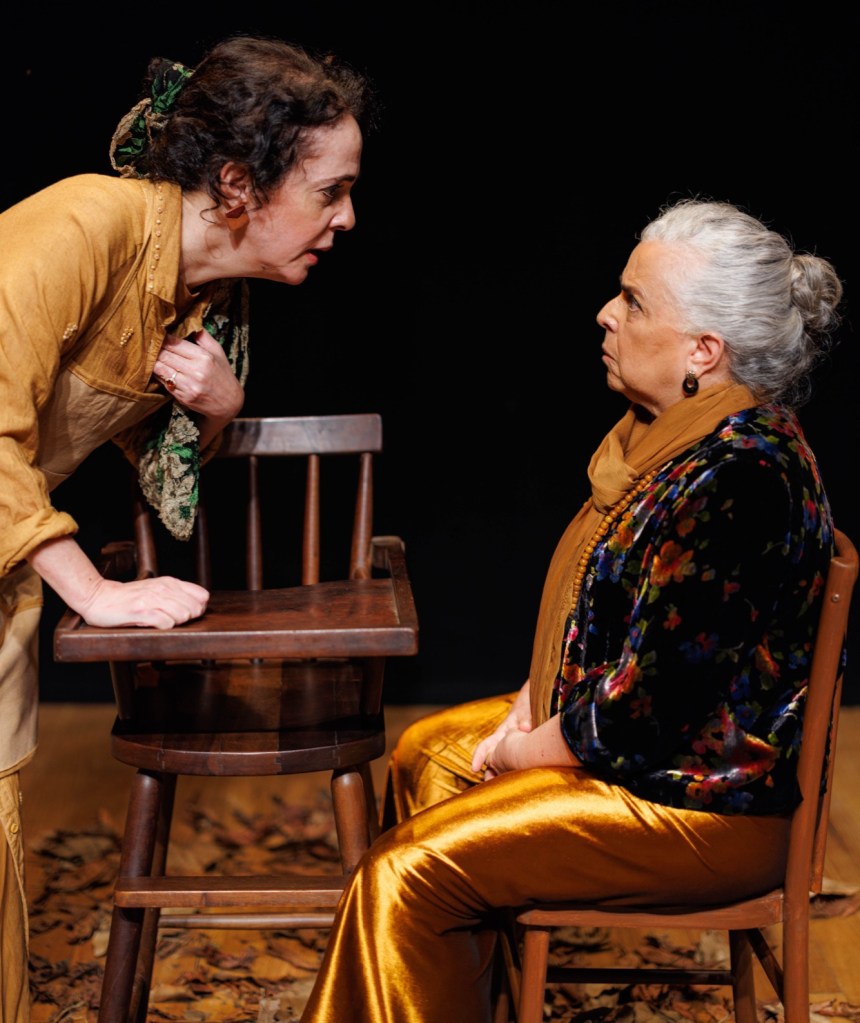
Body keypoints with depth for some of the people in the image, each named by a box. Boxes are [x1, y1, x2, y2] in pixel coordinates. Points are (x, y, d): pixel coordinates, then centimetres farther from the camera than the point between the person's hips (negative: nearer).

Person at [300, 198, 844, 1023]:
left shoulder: (736, 480, -29)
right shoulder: (675, 432, 3)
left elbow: (646, 714, -28)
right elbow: (604, 617, 17)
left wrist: (516, 751, -12)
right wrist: (537, 698, 3)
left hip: (702, 804, -11)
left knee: (404, 877, -15)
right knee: (427, 753, 24)